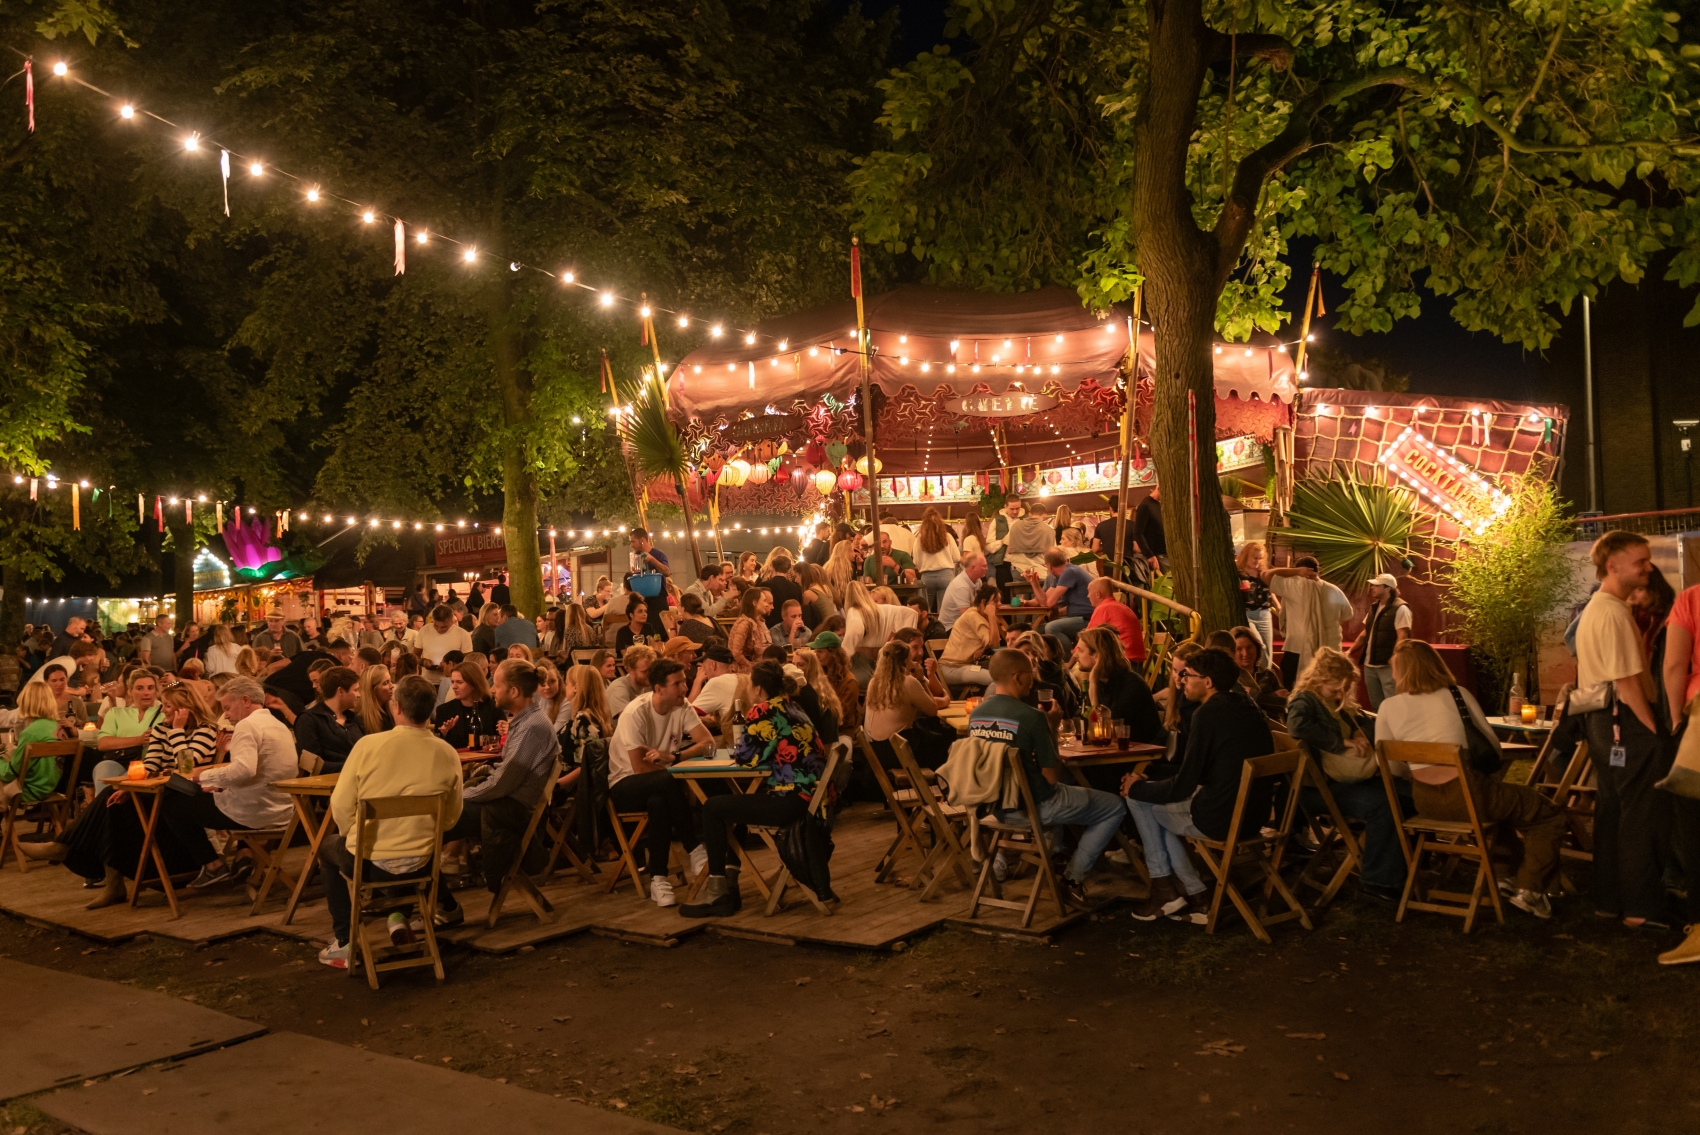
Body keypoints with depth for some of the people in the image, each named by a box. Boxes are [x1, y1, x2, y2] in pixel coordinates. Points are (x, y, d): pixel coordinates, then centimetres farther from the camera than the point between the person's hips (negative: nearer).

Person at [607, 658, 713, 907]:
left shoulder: (682, 707, -5)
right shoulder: (635, 713, -21)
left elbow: (709, 744, -15)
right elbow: (639, 768, -23)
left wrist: (673, 757, -29)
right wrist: (673, 767, -12)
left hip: (659, 784, 4)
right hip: (625, 785, -4)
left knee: (659, 803, -35)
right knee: (669, 782, -36)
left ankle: (658, 879, -26)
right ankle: (695, 850, -22)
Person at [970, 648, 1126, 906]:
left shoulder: (976, 714, -2)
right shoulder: (1032, 717, -22)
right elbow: (1050, 777, -17)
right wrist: (1051, 729, -7)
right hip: (1033, 807, -7)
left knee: (1071, 790, 35)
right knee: (1114, 807, 10)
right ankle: (1073, 878, 10)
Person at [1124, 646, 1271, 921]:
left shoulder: (1209, 713, -16)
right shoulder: (1246, 707, 11)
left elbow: (1181, 787, -15)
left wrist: (1138, 787, 2)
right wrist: (1149, 778, 17)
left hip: (1221, 819, -9)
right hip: (1254, 813, 9)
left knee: (1138, 798, 10)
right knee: (1160, 805, 24)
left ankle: (1164, 888, 15)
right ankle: (1195, 897, 18)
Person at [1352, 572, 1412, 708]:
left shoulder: (1400, 608, -10)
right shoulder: (1374, 607, 14)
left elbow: (1402, 637, -17)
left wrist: (1394, 657, -30)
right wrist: (1350, 651, 14)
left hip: (1388, 666, -8)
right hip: (1369, 664, 8)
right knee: (1375, 705, 13)